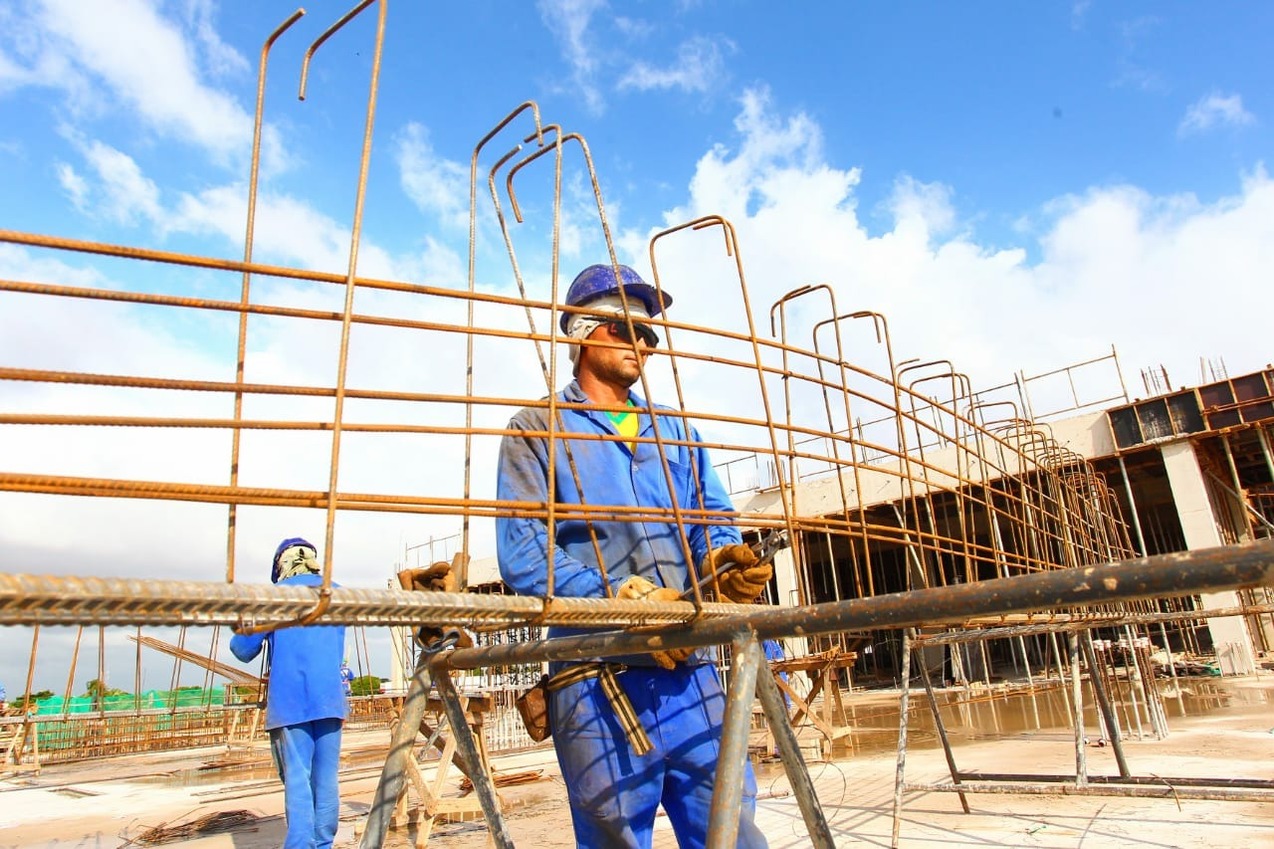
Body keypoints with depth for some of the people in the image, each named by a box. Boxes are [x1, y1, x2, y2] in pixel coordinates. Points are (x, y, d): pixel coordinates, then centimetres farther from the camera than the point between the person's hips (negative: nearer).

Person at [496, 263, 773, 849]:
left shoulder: (675, 430, 20)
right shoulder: (538, 428, 4)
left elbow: (712, 515, 16)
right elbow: (521, 552, -7)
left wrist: (724, 557, -9)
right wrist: (622, 602, -18)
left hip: (692, 672, 4)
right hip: (597, 680, -4)